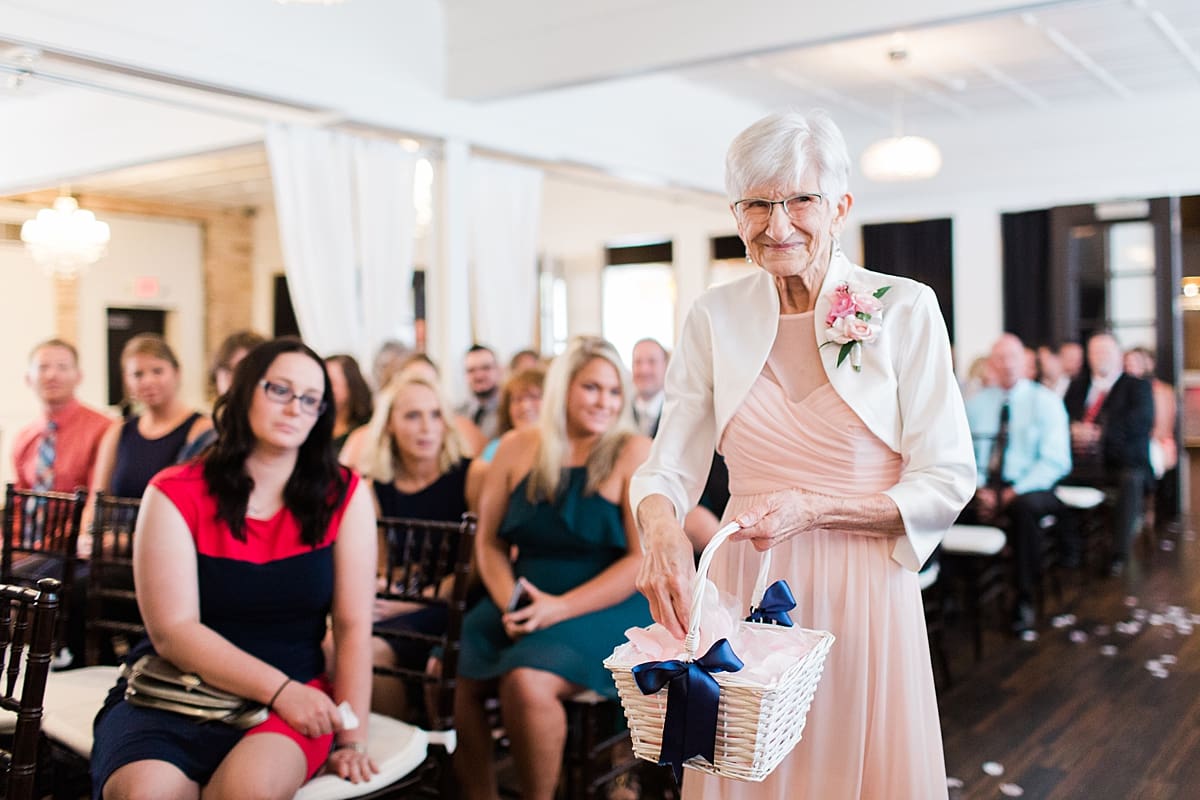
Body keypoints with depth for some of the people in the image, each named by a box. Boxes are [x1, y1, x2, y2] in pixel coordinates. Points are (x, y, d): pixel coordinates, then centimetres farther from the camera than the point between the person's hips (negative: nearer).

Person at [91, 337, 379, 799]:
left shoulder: (344, 496, -1)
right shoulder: (176, 493, -4)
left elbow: (353, 626, -2)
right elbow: (172, 631, -11)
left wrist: (351, 740, -9)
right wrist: (280, 689, -19)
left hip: (292, 701, 0)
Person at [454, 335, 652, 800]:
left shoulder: (635, 455, -3)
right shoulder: (517, 449, 8)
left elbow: (645, 559, -9)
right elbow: (489, 542, 10)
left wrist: (559, 608, -17)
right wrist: (510, 601, -10)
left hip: (602, 608, -4)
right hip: (525, 602, 4)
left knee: (526, 681, -29)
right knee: (450, 674, -18)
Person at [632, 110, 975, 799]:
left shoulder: (905, 309, -6)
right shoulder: (714, 318, 1)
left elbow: (948, 481, -6)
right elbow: (670, 467, -1)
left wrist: (812, 509, -19)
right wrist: (662, 530, -24)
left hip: (863, 593, -2)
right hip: (744, 588, 2)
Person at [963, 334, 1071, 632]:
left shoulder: (1045, 401, 2)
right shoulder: (977, 403, 12)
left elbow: (1056, 460, -8)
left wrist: (1015, 492, -18)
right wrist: (979, 489, -13)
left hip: (1029, 489, -3)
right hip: (984, 488, 3)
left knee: (1024, 506, -38)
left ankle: (1024, 599, -23)